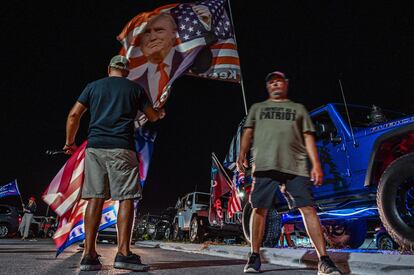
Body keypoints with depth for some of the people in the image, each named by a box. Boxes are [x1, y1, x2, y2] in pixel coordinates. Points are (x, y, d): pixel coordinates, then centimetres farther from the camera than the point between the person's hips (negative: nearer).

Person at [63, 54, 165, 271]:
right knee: (126, 199, -2)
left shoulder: (93, 86, 16)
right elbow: (152, 117, 21)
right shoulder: (135, 89, 12)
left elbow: (74, 115, 11)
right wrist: (160, 114, 44)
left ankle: (89, 255, 3)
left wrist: (70, 142, 23)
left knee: (95, 199, 2)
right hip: (121, 148, -3)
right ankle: (123, 254, -6)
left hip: (94, 147, 3)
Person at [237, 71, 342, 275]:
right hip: (264, 165, 0)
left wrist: (316, 164, 2)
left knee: (308, 209, -7)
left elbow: (308, 137, 15)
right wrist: (242, 153, -7)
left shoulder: (298, 108, 24)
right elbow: (248, 132, 13)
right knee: (260, 209, 0)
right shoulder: (257, 108, 25)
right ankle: (254, 257, 12)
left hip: (296, 166, 0)